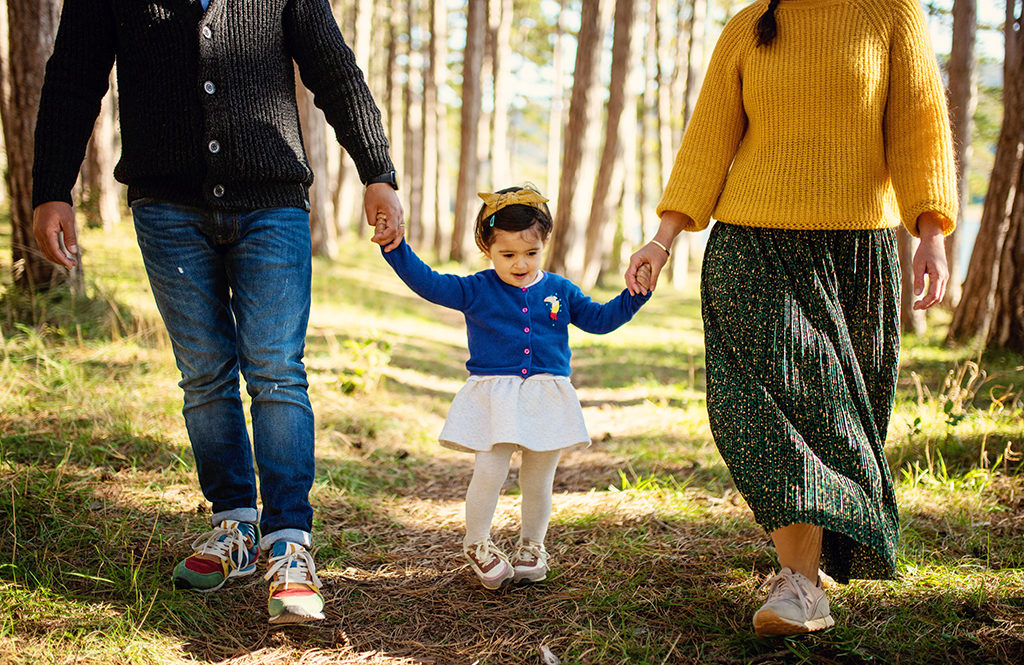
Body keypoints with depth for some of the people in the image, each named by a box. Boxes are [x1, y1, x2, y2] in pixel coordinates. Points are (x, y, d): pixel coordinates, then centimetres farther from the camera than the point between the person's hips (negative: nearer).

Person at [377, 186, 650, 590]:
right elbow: (427, 283, -6)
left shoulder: (560, 292, 8)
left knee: (538, 479, 8)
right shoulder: (475, 291, 0)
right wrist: (395, 248, -18)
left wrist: (636, 294, 2)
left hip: (547, 396, 2)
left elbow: (599, 319, 14)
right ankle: (475, 544, 10)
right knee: (489, 473, -13)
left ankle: (532, 546, 30)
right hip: (493, 397, -2)